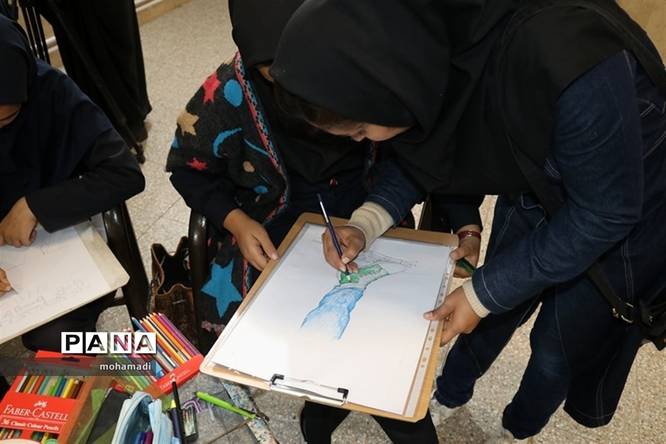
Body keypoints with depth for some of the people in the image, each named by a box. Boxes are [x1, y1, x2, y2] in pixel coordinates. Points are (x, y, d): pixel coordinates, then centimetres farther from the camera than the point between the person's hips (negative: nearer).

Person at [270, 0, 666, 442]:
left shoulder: (568, 62, -43)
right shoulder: (416, 40, -23)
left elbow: (604, 213, -27)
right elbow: (417, 157, -3)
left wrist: (482, 293, -21)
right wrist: (365, 225, -17)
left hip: (620, 208, -4)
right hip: (533, 190, 5)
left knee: (558, 346, 14)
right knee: (495, 305, 21)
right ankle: (448, 391, 49)